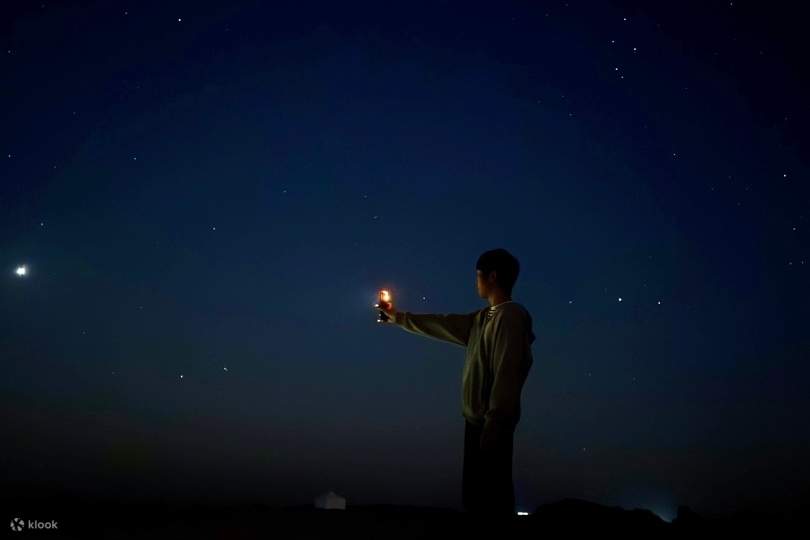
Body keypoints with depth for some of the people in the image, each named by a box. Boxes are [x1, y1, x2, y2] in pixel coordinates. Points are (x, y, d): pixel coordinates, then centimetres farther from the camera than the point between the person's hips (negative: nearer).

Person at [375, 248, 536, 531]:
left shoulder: (511, 315, -15)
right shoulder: (483, 317, 13)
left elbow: (507, 374, -20)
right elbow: (443, 324, 23)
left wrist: (493, 425, -22)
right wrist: (398, 317, 28)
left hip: (492, 421, -9)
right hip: (476, 418, 9)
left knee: (493, 496, -2)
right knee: (475, 494, 15)